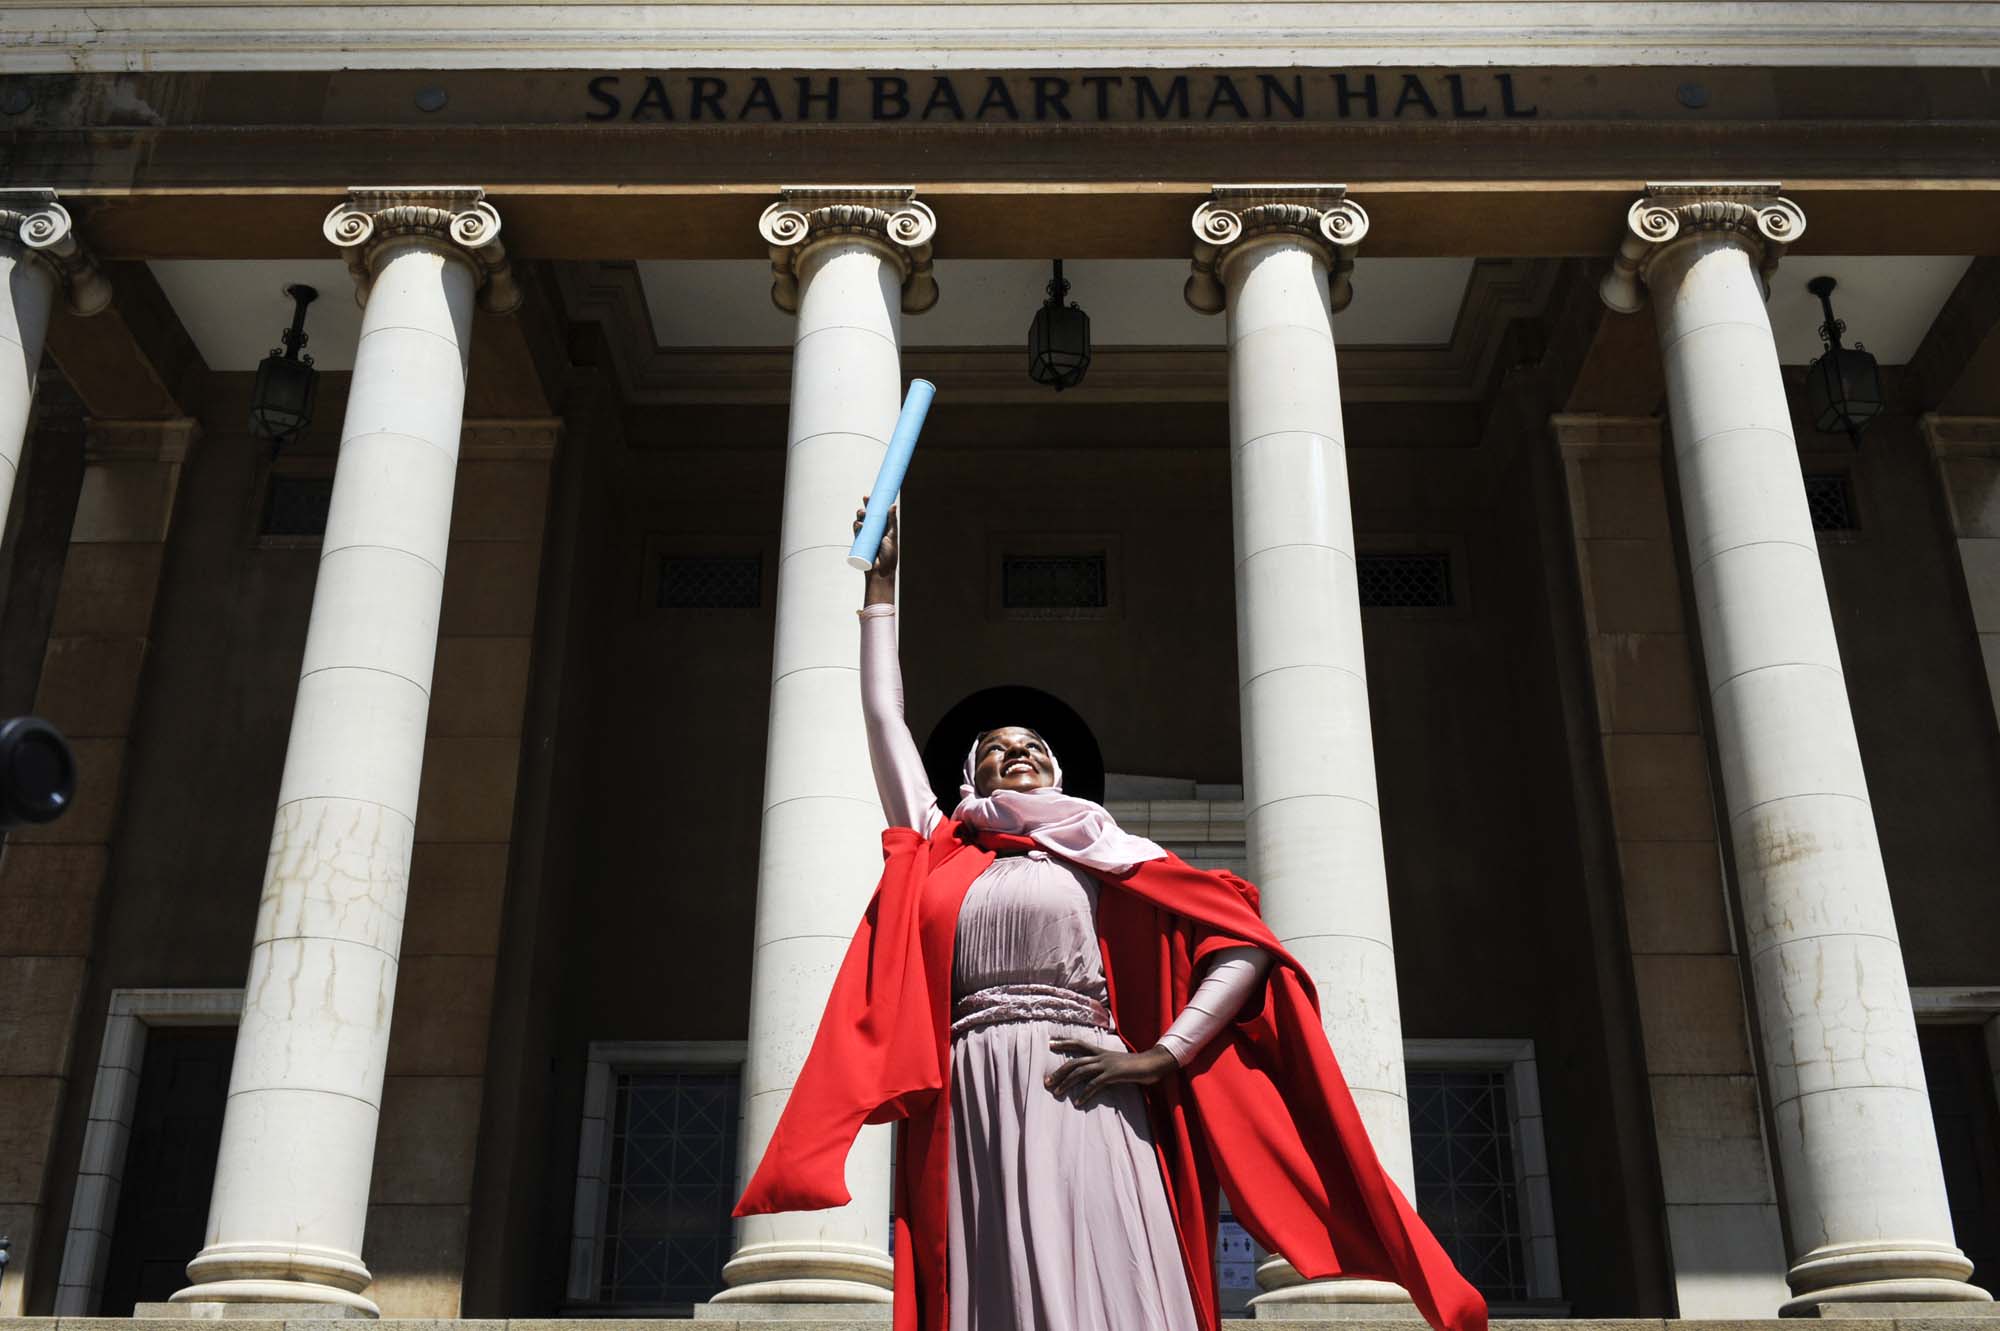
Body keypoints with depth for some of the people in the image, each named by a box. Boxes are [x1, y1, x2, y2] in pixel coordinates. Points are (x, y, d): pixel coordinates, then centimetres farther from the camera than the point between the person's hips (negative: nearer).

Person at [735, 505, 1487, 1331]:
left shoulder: (1100, 858, 16)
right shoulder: (938, 853, 22)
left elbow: (1246, 944, 6)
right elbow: (884, 718, 24)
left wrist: (1160, 1055, -6)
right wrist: (880, 585, 28)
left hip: (1078, 1103, -2)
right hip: (966, 1108, 2)